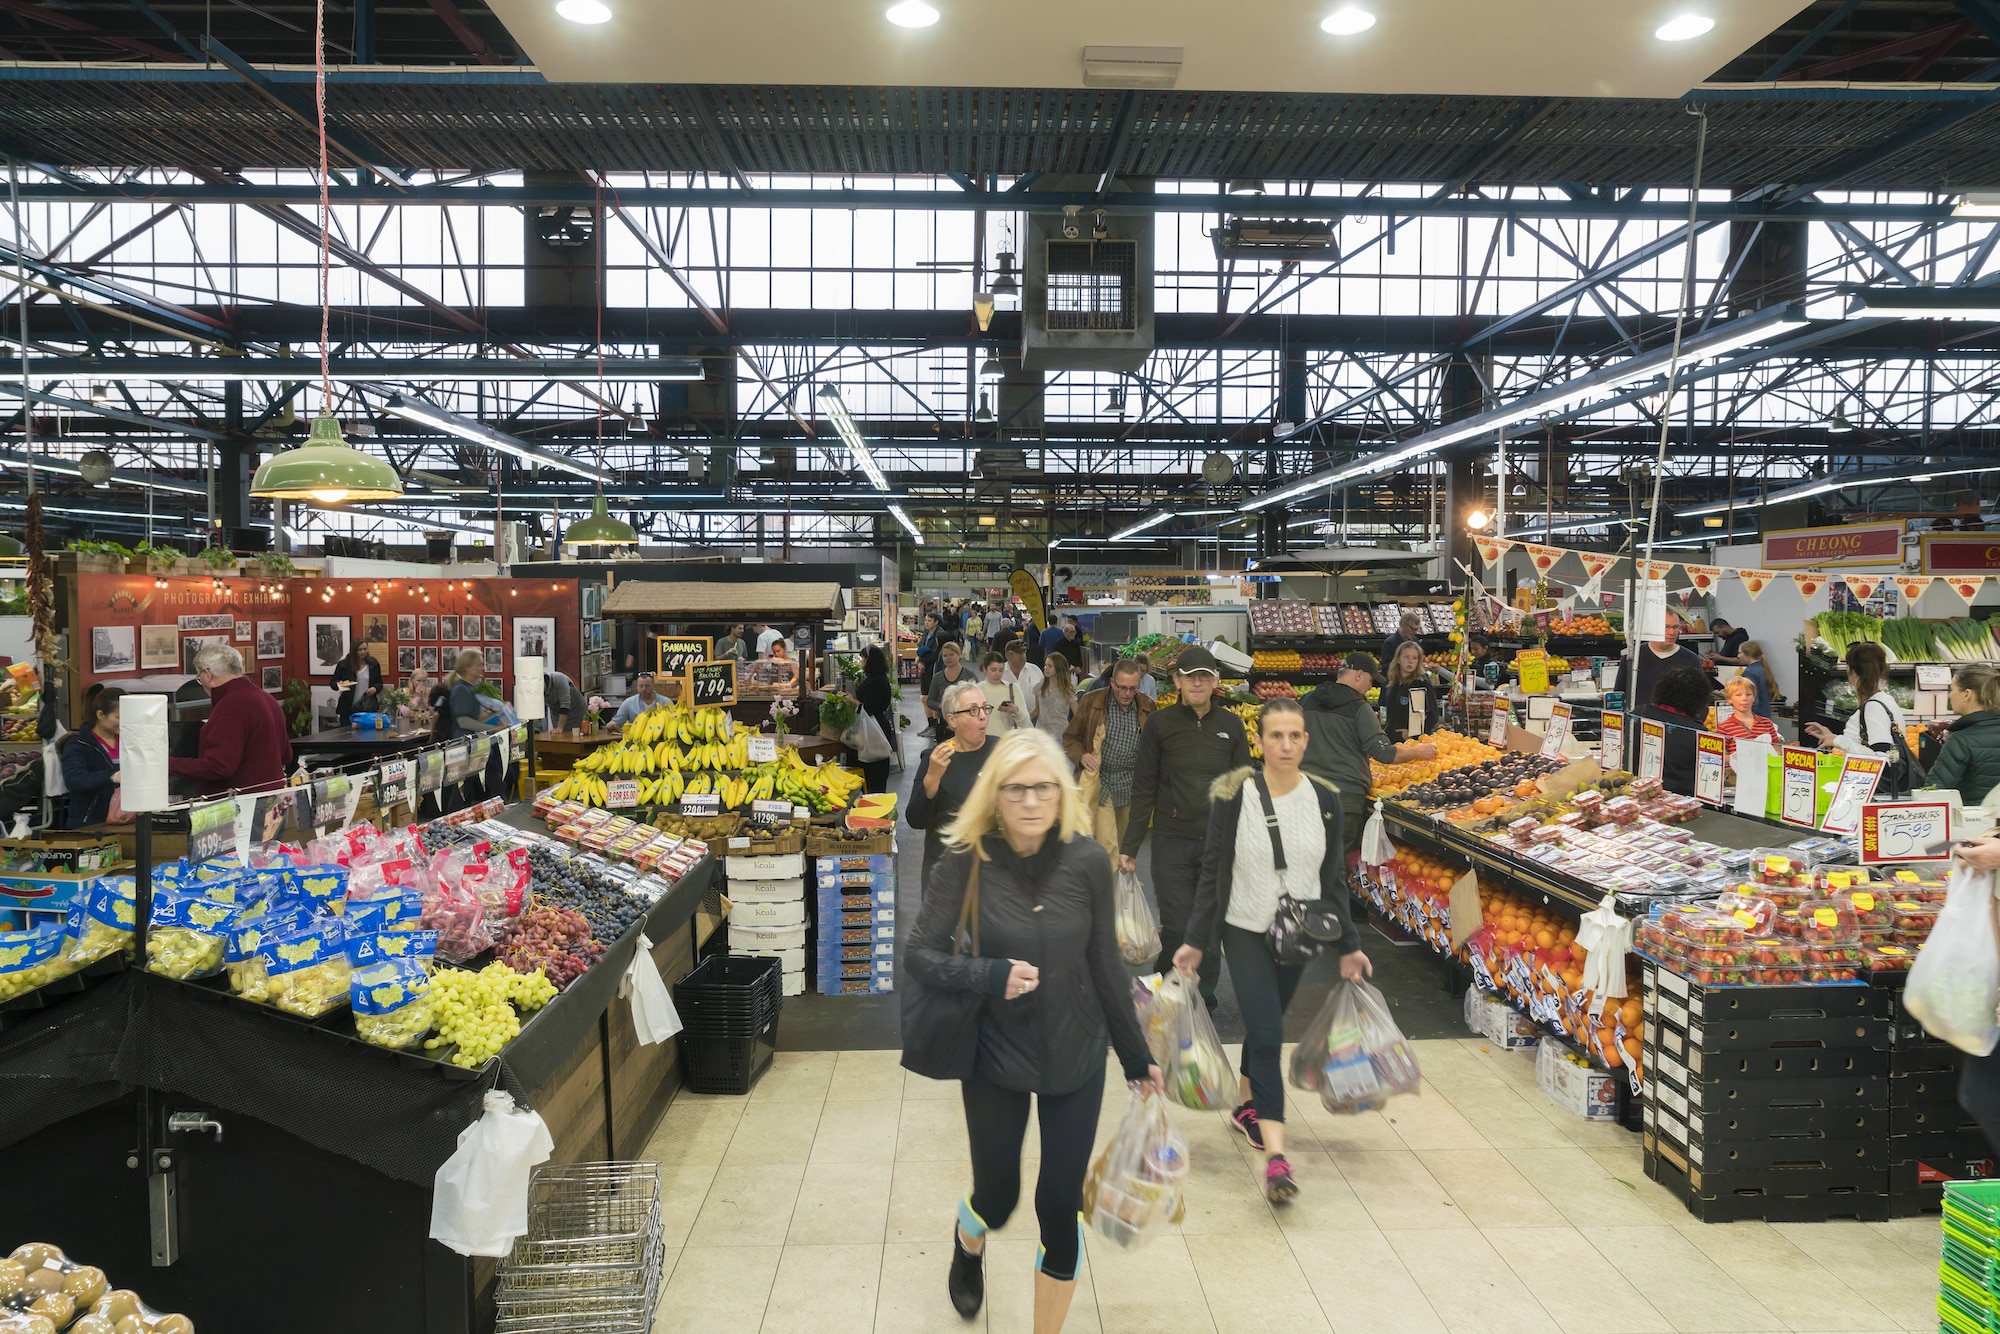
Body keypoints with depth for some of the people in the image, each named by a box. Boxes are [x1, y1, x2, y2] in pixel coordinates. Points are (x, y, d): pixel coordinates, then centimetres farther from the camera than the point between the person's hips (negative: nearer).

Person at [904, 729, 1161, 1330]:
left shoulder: (1086, 861, -12)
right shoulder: (967, 860, -16)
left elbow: (1105, 966, -2)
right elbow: (920, 954, -11)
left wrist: (1137, 1058, 5)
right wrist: (991, 974, -28)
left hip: (1076, 1057, 1)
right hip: (995, 1055, -1)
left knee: (1060, 1207, 5)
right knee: (997, 1201, 14)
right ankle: (968, 1242, 53)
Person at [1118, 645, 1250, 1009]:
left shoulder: (1231, 725, 6)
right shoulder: (1159, 724, 0)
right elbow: (1144, 788, 2)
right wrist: (1130, 846, 0)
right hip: (1172, 842, -2)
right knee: (1176, 927, -1)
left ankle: (1205, 998, 25)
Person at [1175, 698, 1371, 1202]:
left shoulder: (1325, 799, -4)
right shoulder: (1234, 796, -12)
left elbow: (1334, 878, 5)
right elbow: (1212, 872, -6)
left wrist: (1348, 947, 5)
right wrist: (1195, 941, -5)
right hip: (1246, 930, -3)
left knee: (1264, 1025, 17)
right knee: (1267, 1035, -12)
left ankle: (1246, 1107, 41)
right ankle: (1275, 1154, -11)